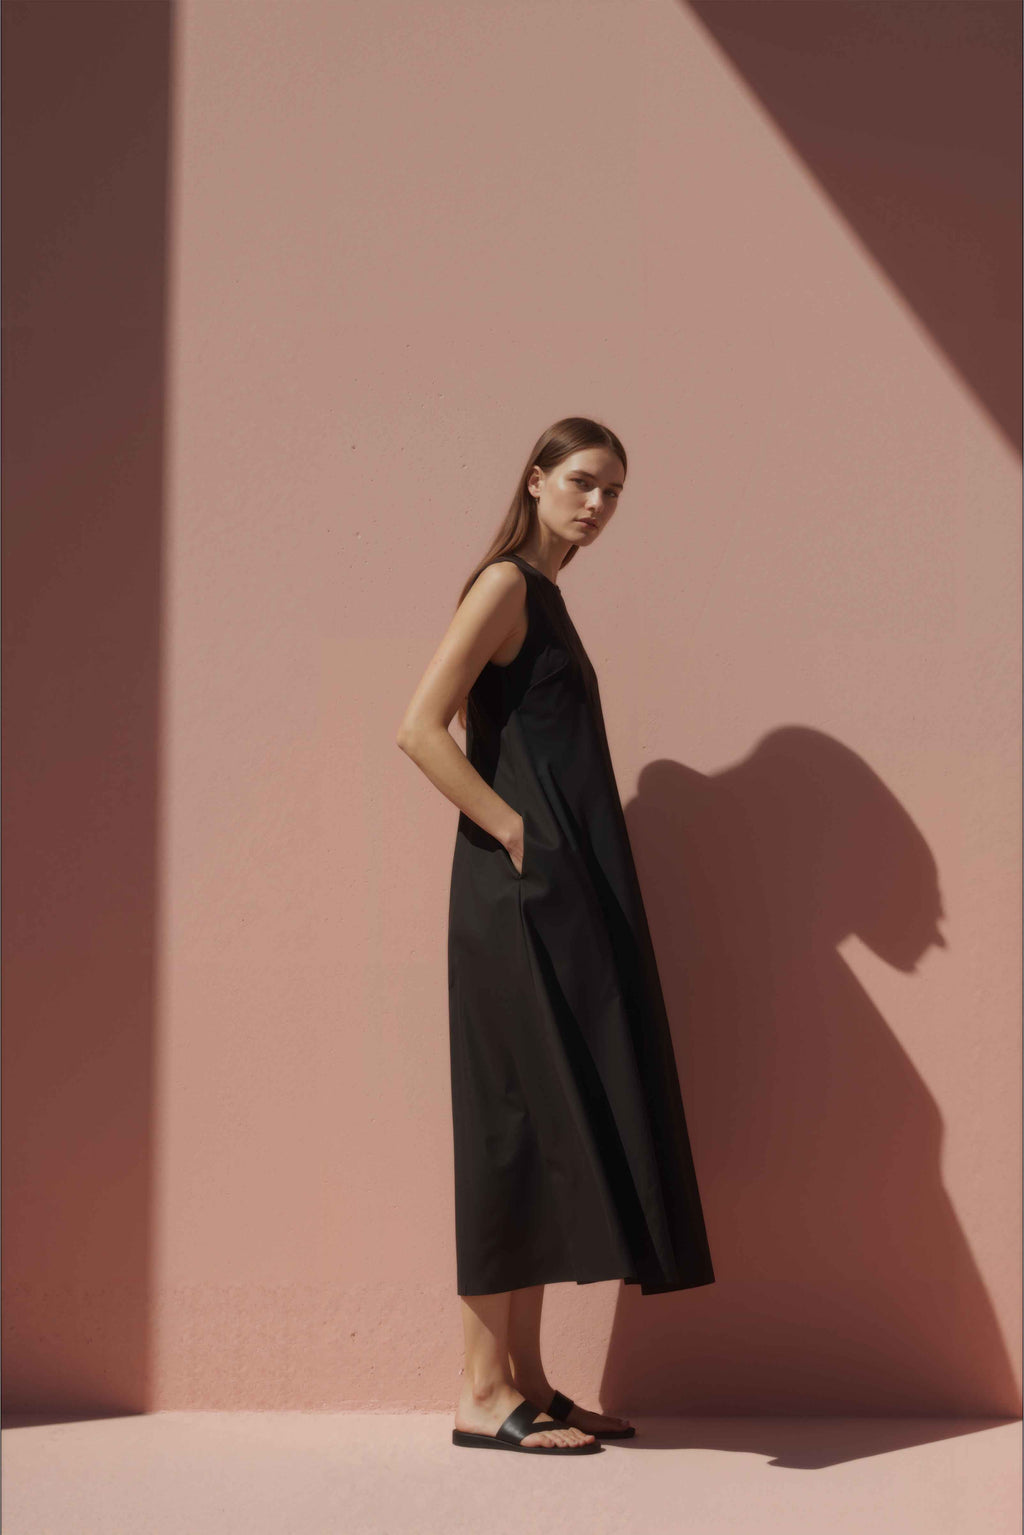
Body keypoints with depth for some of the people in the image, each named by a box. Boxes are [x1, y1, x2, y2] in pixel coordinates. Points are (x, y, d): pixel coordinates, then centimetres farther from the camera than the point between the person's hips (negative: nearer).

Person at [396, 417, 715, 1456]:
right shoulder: (505, 582, -7)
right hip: (521, 895, -9)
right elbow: (421, 728, -16)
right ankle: (483, 1391, -2)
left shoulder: (542, 592, 20)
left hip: (566, 899, 9)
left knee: (556, 1126, 8)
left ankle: (523, 1378, 14)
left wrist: (555, 839, 14)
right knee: (521, 1124, -8)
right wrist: (514, 829, -16)